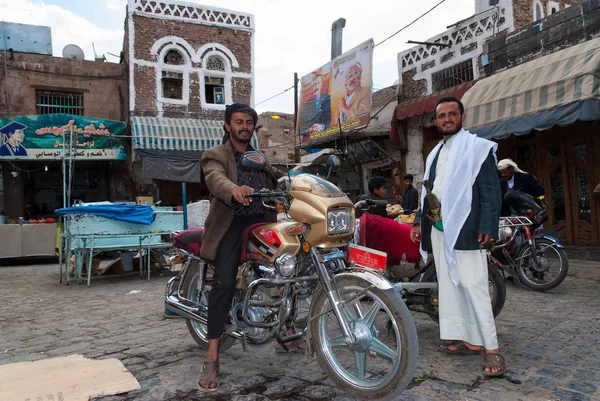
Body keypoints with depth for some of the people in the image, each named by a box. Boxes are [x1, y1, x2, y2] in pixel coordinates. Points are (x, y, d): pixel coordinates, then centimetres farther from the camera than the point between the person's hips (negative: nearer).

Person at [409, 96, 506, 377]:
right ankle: (466, 338, 19)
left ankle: (491, 347, 1)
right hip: (438, 227, 7)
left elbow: (491, 190, -8)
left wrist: (488, 226, -16)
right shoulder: (435, 153, 21)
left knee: (473, 285, -8)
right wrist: (419, 221, 15)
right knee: (448, 284, 9)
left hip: (464, 227, -7)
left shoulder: (478, 147, -1)